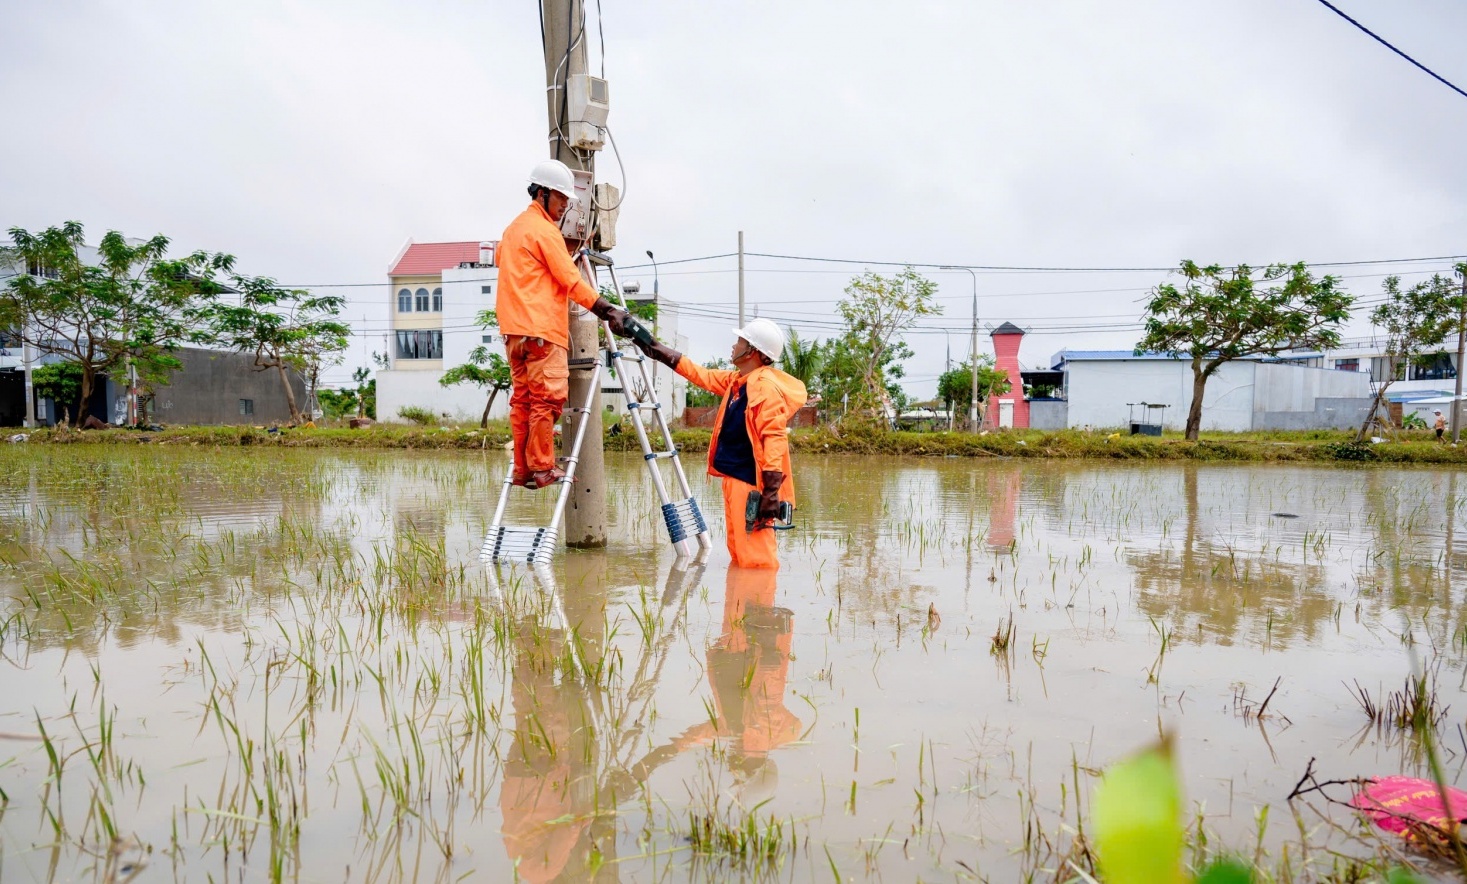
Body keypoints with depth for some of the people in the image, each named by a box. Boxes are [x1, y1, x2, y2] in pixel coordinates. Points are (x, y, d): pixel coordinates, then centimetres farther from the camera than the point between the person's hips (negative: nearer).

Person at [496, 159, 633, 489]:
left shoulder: (513, 227, 21)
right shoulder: (545, 230, -7)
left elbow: (499, 258, 37)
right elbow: (572, 281, -13)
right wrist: (610, 311, -13)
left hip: (514, 329, 9)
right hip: (542, 329, -9)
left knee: (522, 399, 8)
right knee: (547, 399, -7)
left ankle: (522, 469, 9)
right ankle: (542, 468, -7)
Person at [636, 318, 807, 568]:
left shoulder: (767, 387, -17)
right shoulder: (735, 381, 13)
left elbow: (774, 439, -23)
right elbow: (702, 376, 24)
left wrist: (771, 493, -28)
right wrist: (657, 349, 26)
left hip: (752, 485, -11)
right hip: (734, 481, 11)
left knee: (756, 560, -11)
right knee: (739, 557, 18)